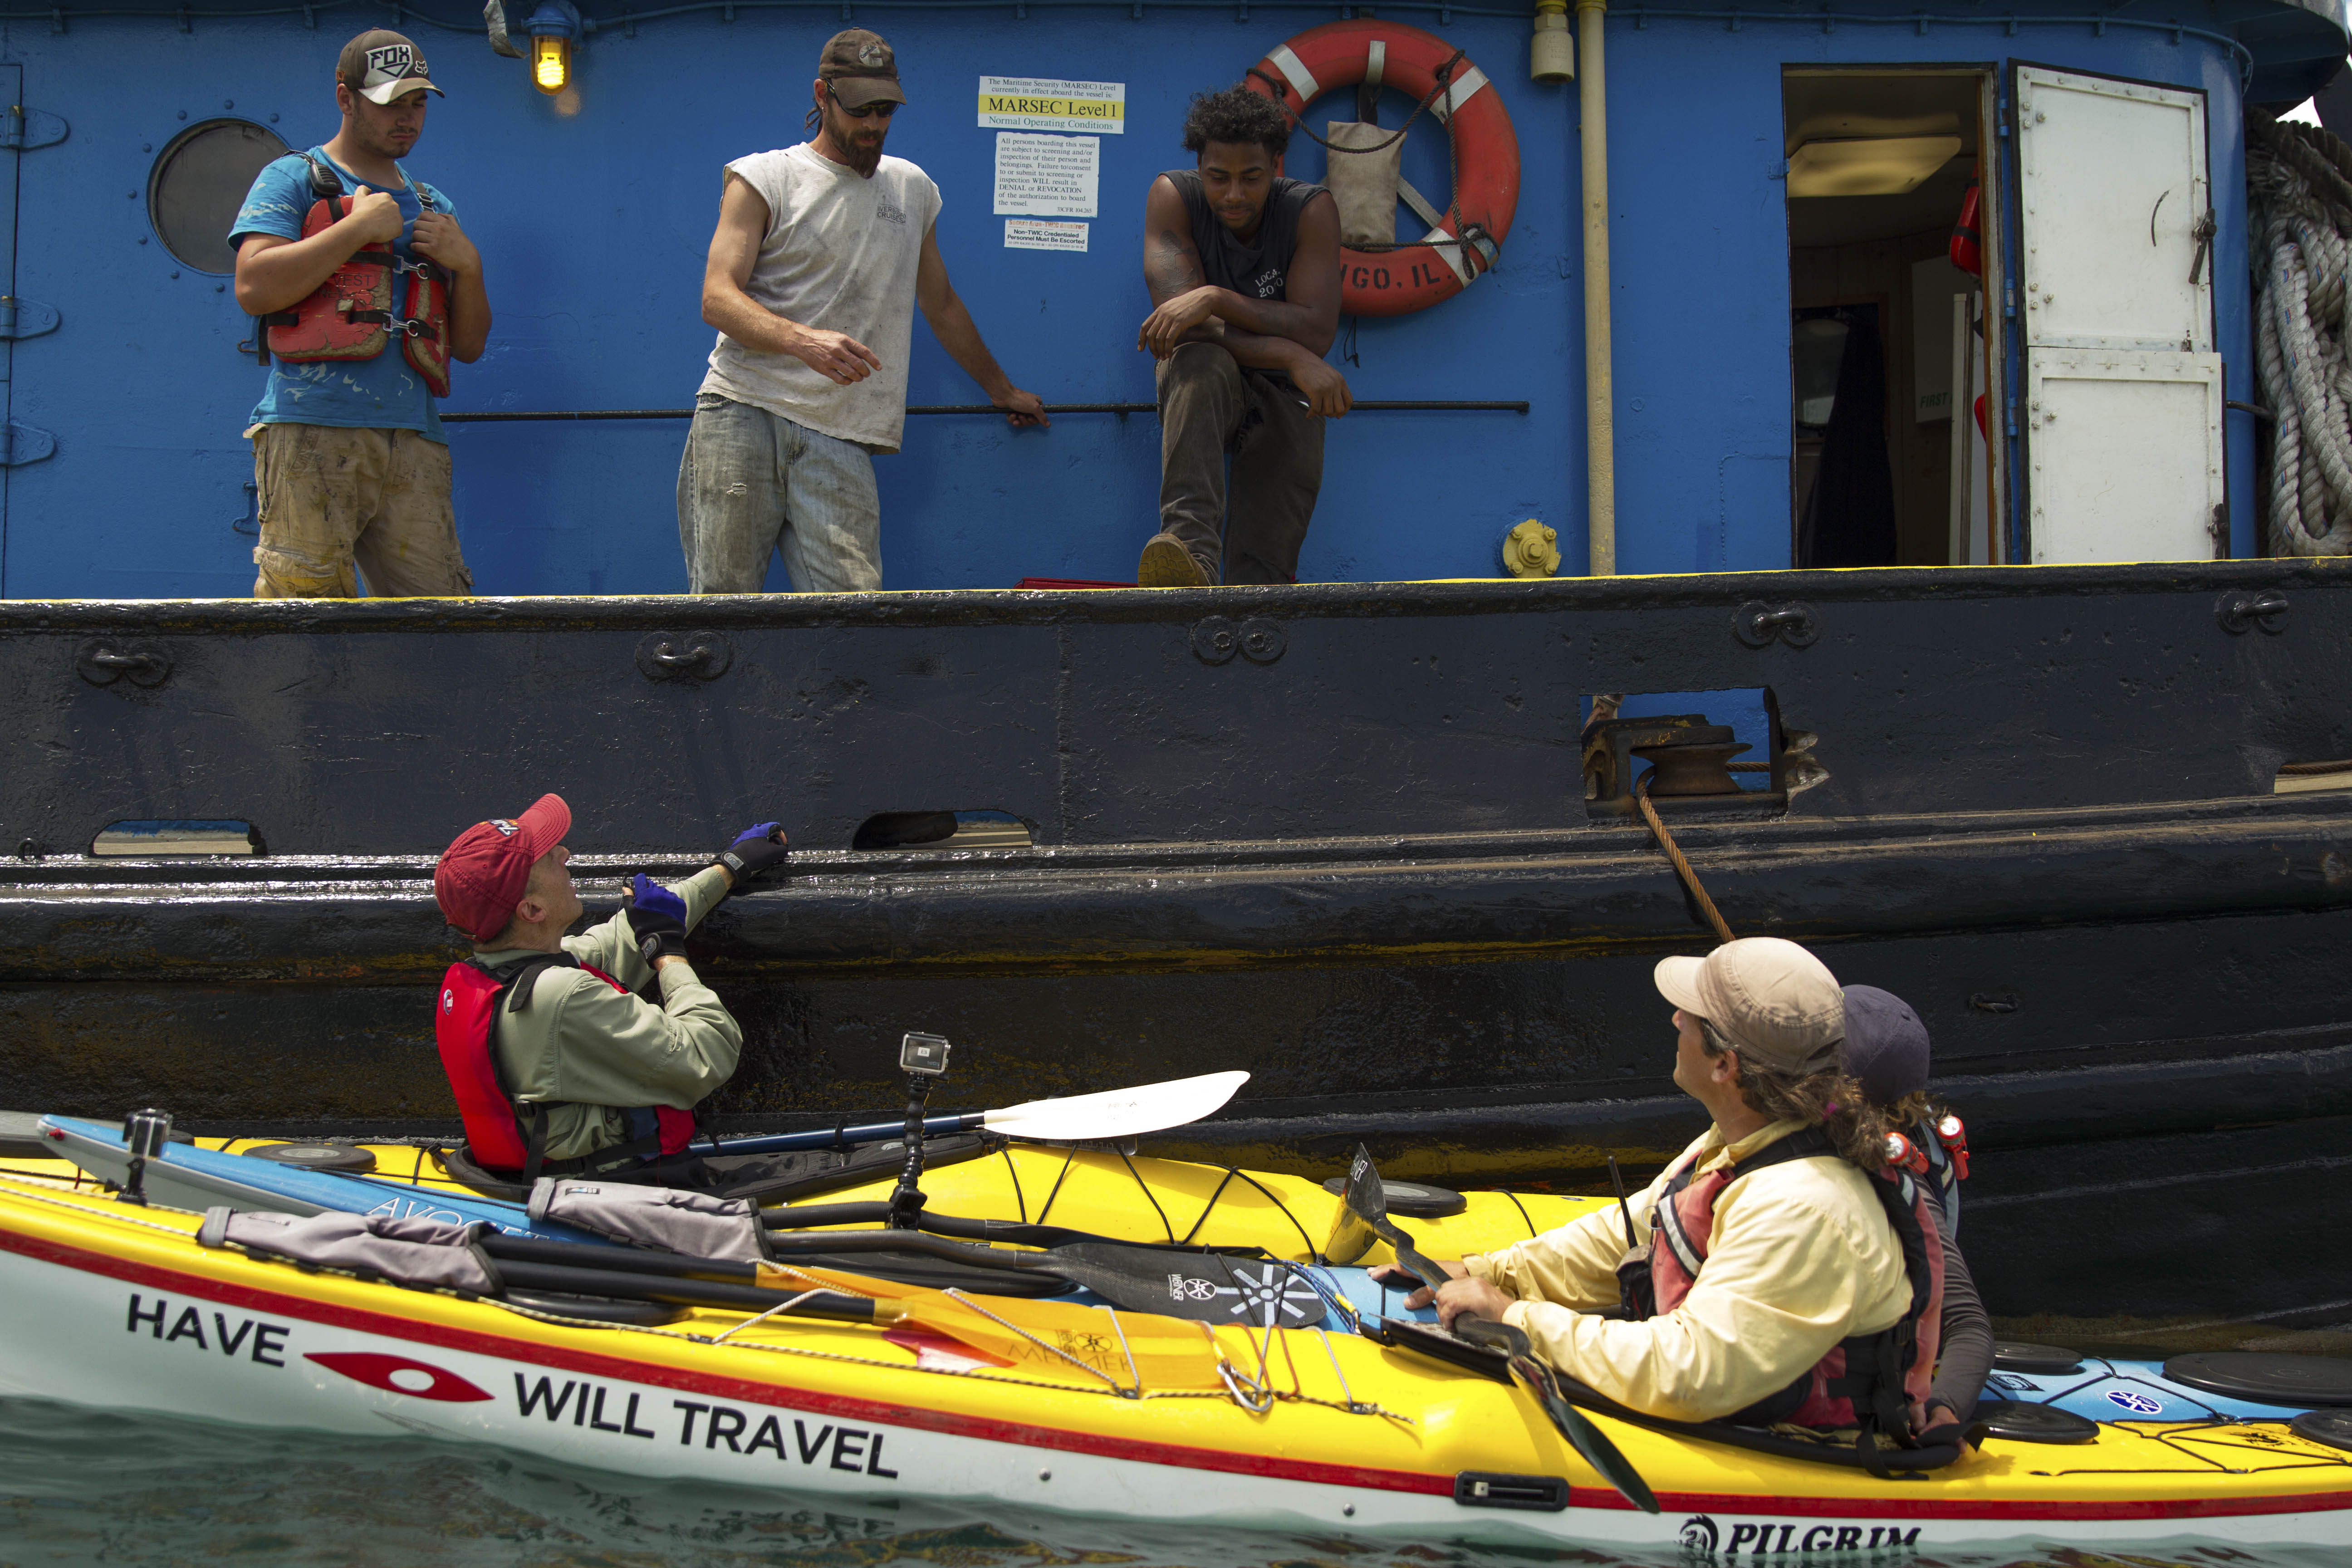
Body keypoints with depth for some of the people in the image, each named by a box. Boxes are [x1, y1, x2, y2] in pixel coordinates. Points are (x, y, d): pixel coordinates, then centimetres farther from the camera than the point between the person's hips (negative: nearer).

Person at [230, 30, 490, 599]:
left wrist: (468, 267, 7)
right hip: (313, 436, -5)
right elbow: (254, 288, -7)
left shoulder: (433, 207, 27)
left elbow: (469, 347, 25)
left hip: (414, 446, 5)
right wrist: (358, 228, -3)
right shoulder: (294, 179, 11)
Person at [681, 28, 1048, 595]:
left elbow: (942, 306, 34)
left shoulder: (913, 189, 22)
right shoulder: (762, 177, 8)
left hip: (837, 437, 3)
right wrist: (803, 340, -21)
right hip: (742, 414, -3)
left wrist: (1003, 392, 40)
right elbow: (718, 297, -4)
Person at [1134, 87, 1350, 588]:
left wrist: (1216, 299, -35)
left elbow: (1317, 332, -22)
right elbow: (1184, 319, -24)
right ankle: (1191, 545, -57)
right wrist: (1291, 357, -34)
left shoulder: (1311, 209, -13)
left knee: (1260, 576, -13)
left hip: (1282, 397, 2)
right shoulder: (1173, 196, -14)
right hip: (1198, 388, -2)